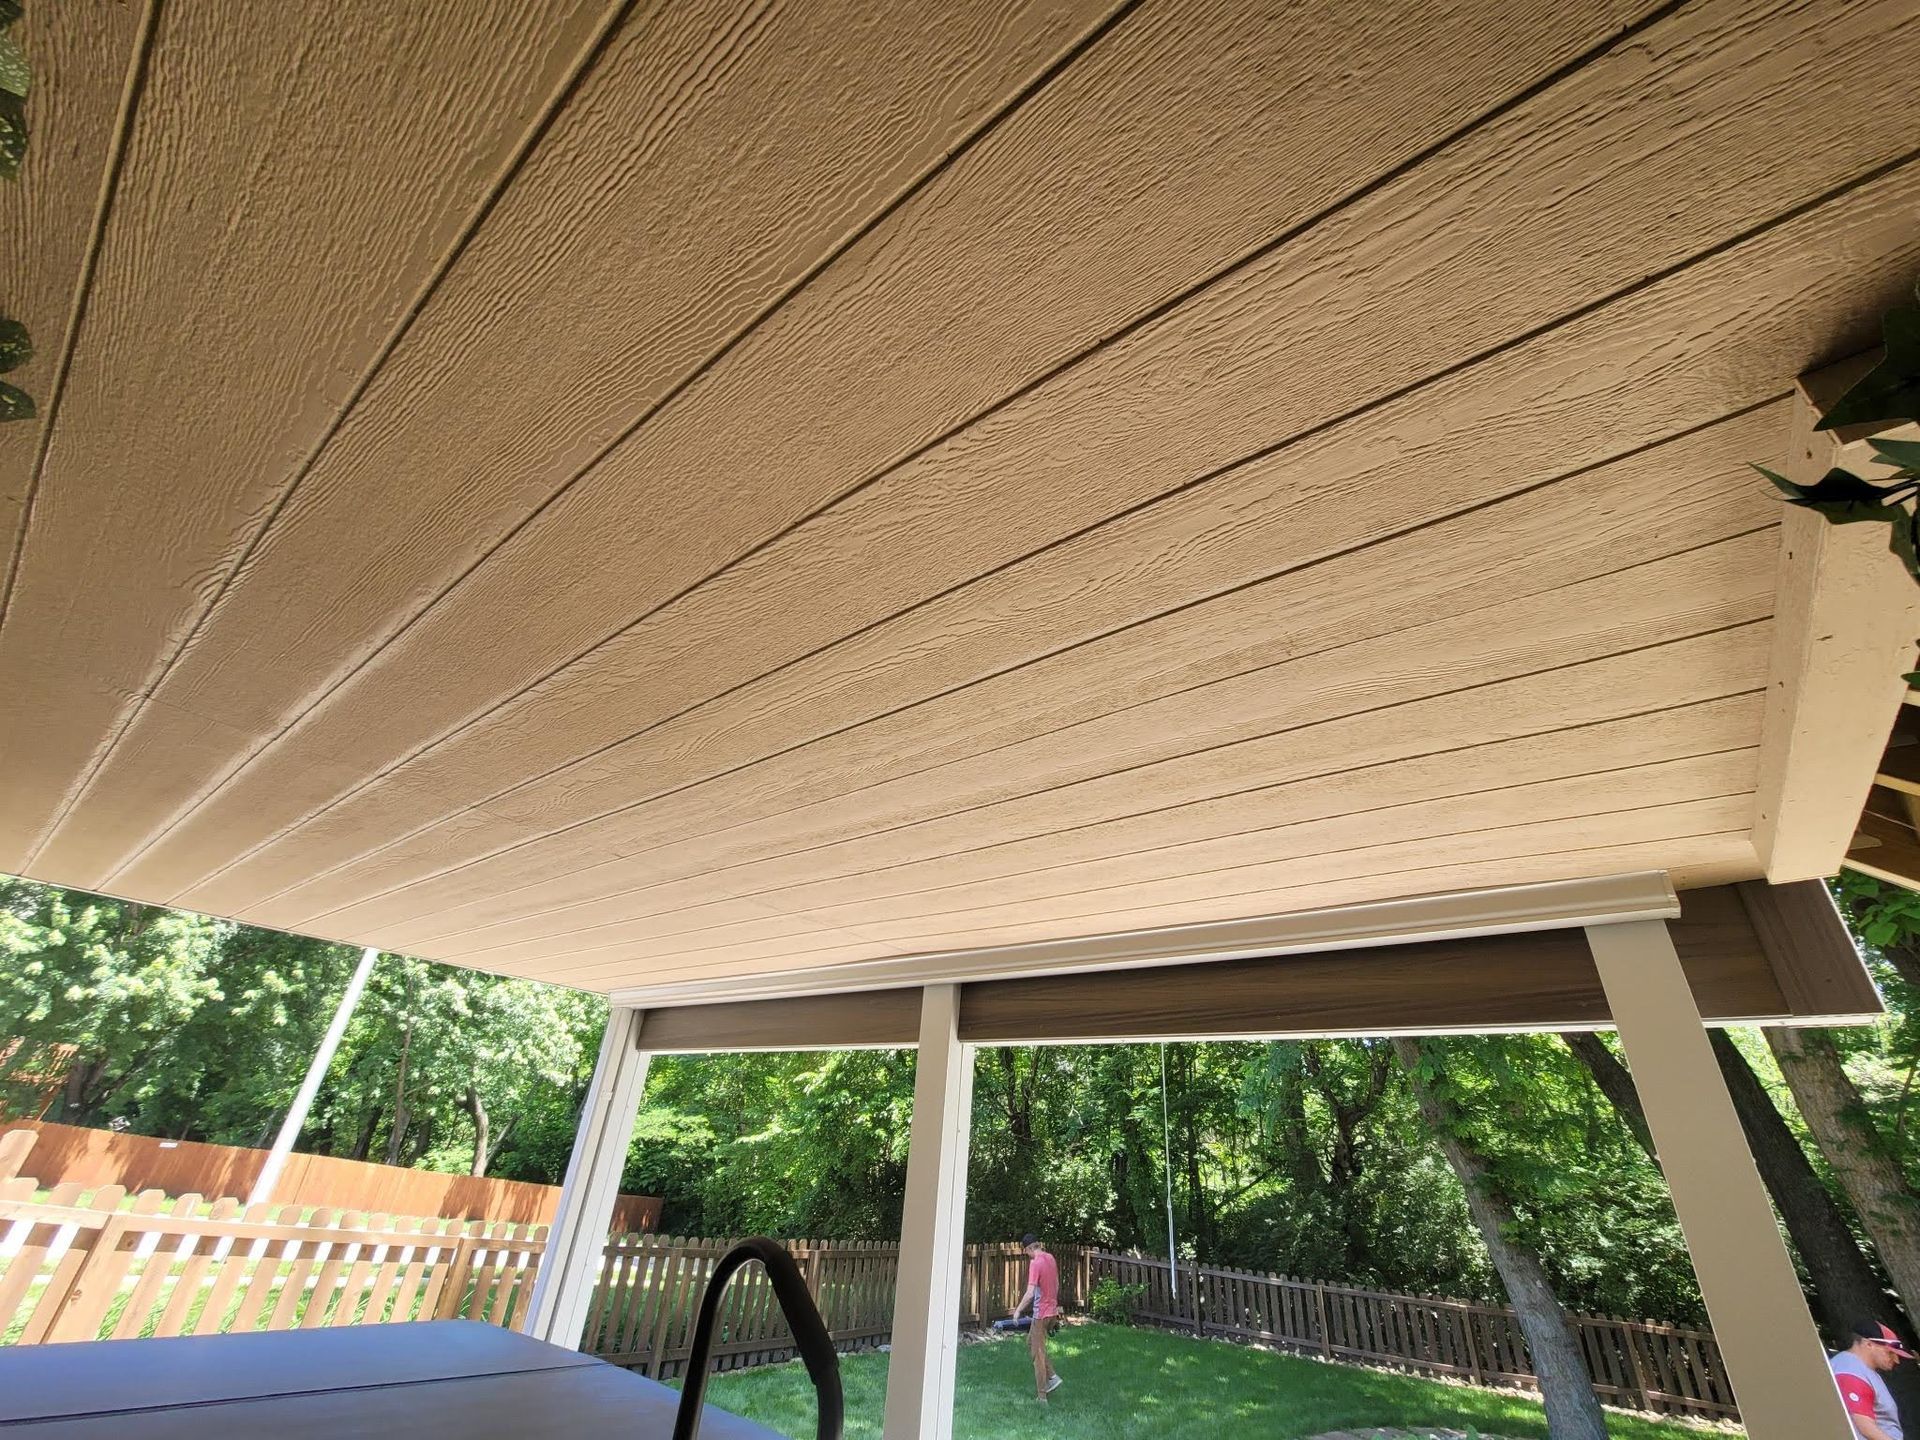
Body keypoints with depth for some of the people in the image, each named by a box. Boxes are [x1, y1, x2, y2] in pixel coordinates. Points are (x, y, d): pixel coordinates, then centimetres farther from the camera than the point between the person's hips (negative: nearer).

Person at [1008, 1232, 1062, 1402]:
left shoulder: (1035, 1263, -22)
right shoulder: (1051, 1258, 3)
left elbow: (1030, 1293, -26)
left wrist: (1018, 1310, -13)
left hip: (1041, 1313, -8)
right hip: (1052, 1310, 8)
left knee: (1038, 1354, 6)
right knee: (1031, 1342, 23)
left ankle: (1042, 1396, 13)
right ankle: (1052, 1377, 21)